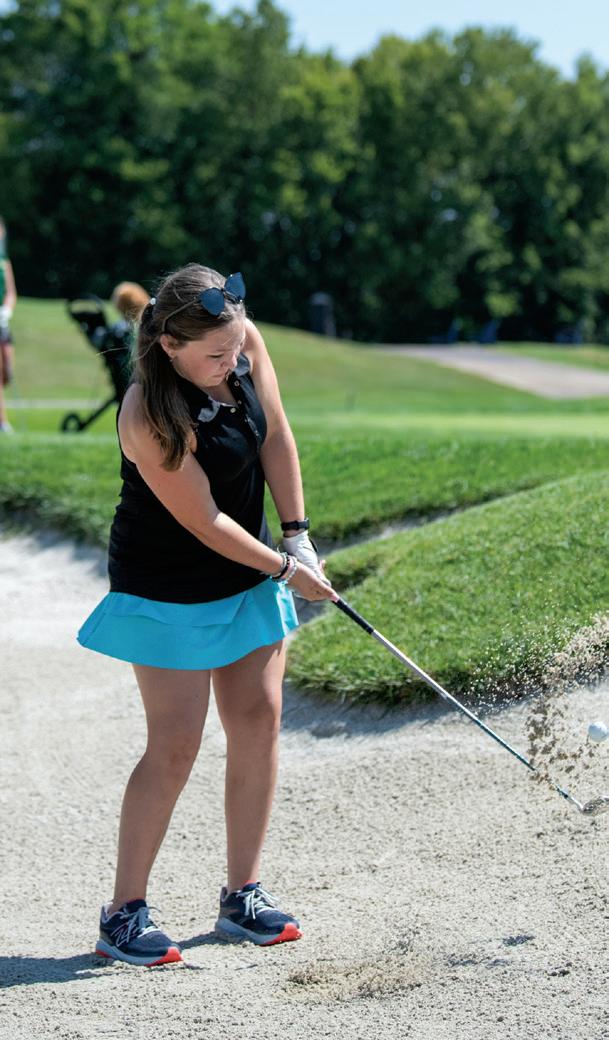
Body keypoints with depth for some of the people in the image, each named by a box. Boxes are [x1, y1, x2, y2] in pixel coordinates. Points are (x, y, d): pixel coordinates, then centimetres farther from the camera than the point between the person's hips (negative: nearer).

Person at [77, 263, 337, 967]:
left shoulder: (245, 344, -11)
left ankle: (243, 896, 15)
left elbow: (276, 439, -1)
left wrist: (297, 537, -4)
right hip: (170, 589, -7)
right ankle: (123, 912, 4)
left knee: (259, 724, 5)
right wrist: (285, 569, -11)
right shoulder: (151, 417, -30)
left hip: (250, 574, 7)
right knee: (175, 746, -7)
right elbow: (205, 523, -22)